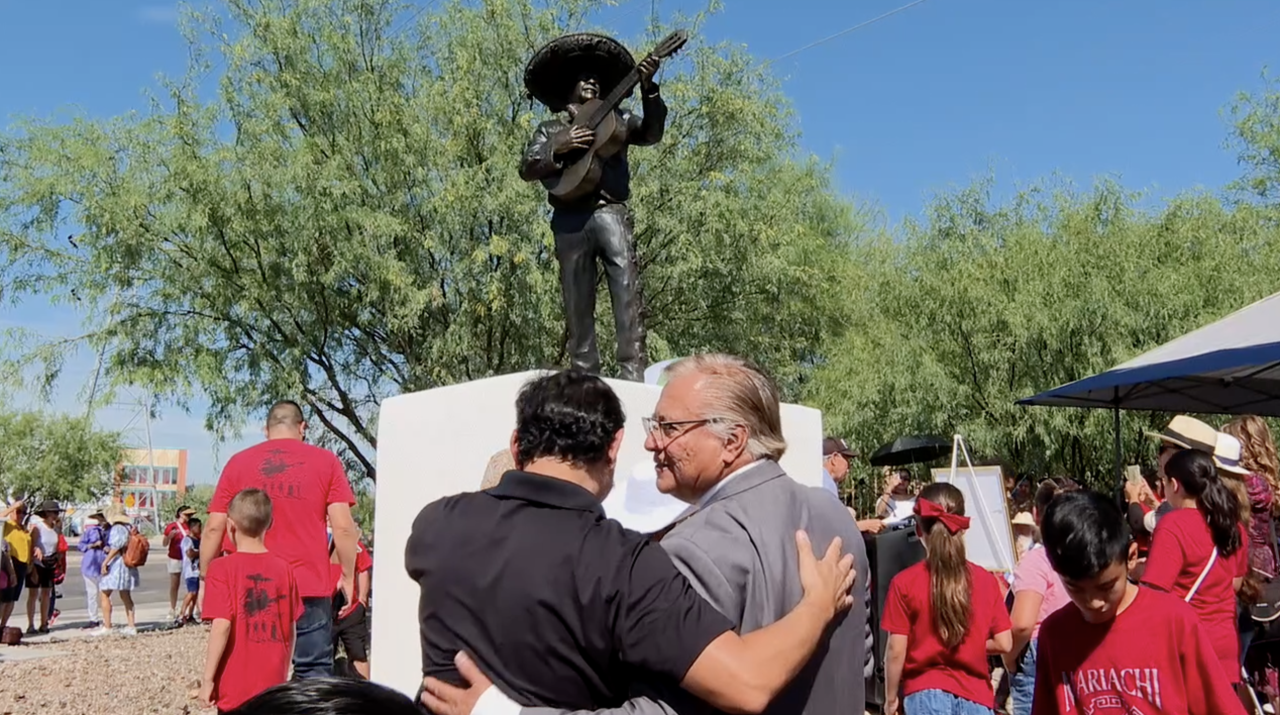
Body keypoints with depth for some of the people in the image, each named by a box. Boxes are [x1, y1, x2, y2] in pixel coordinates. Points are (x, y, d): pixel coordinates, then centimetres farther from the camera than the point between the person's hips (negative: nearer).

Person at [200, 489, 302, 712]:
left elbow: (222, 626, -17)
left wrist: (208, 678, -9)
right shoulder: (283, 568, 1)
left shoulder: (222, 568, -10)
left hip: (236, 685, -3)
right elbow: (291, 628, 5)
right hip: (273, 682, 3)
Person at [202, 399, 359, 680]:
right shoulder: (325, 461, 2)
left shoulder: (238, 463, 7)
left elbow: (214, 528, 5)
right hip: (311, 589, -2)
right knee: (314, 674, 3)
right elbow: (343, 527, -4)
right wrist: (348, 576, 7)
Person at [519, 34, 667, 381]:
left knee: (627, 291, -15)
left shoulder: (617, 118, 22)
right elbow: (527, 169, 8)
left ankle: (634, 376, -19)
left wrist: (648, 88, -8)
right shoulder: (550, 129, 22)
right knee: (577, 305, -2)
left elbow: (652, 134, 4)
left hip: (611, 212, 0)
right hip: (570, 219, 1)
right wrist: (559, 149, -8)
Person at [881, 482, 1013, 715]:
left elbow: (896, 651, -7)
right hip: (975, 694, 3)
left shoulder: (905, 583, -8)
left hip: (926, 693, -3)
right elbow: (1004, 643, 2)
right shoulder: (986, 580, 0)